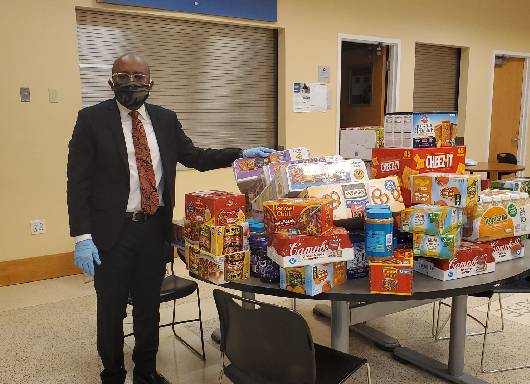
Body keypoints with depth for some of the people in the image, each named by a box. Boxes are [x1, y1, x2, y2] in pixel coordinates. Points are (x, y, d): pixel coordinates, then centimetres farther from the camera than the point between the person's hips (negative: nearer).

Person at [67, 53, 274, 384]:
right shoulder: (92, 119, -6)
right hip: (112, 231, -3)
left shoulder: (166, 119, 5)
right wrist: (82, 237, -14)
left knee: (149, 307, 17)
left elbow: (194, 157, 10)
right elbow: (78, 181, -8)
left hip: (155, 228, 3)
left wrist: (241, 154, 1)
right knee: (111, 311, 12)